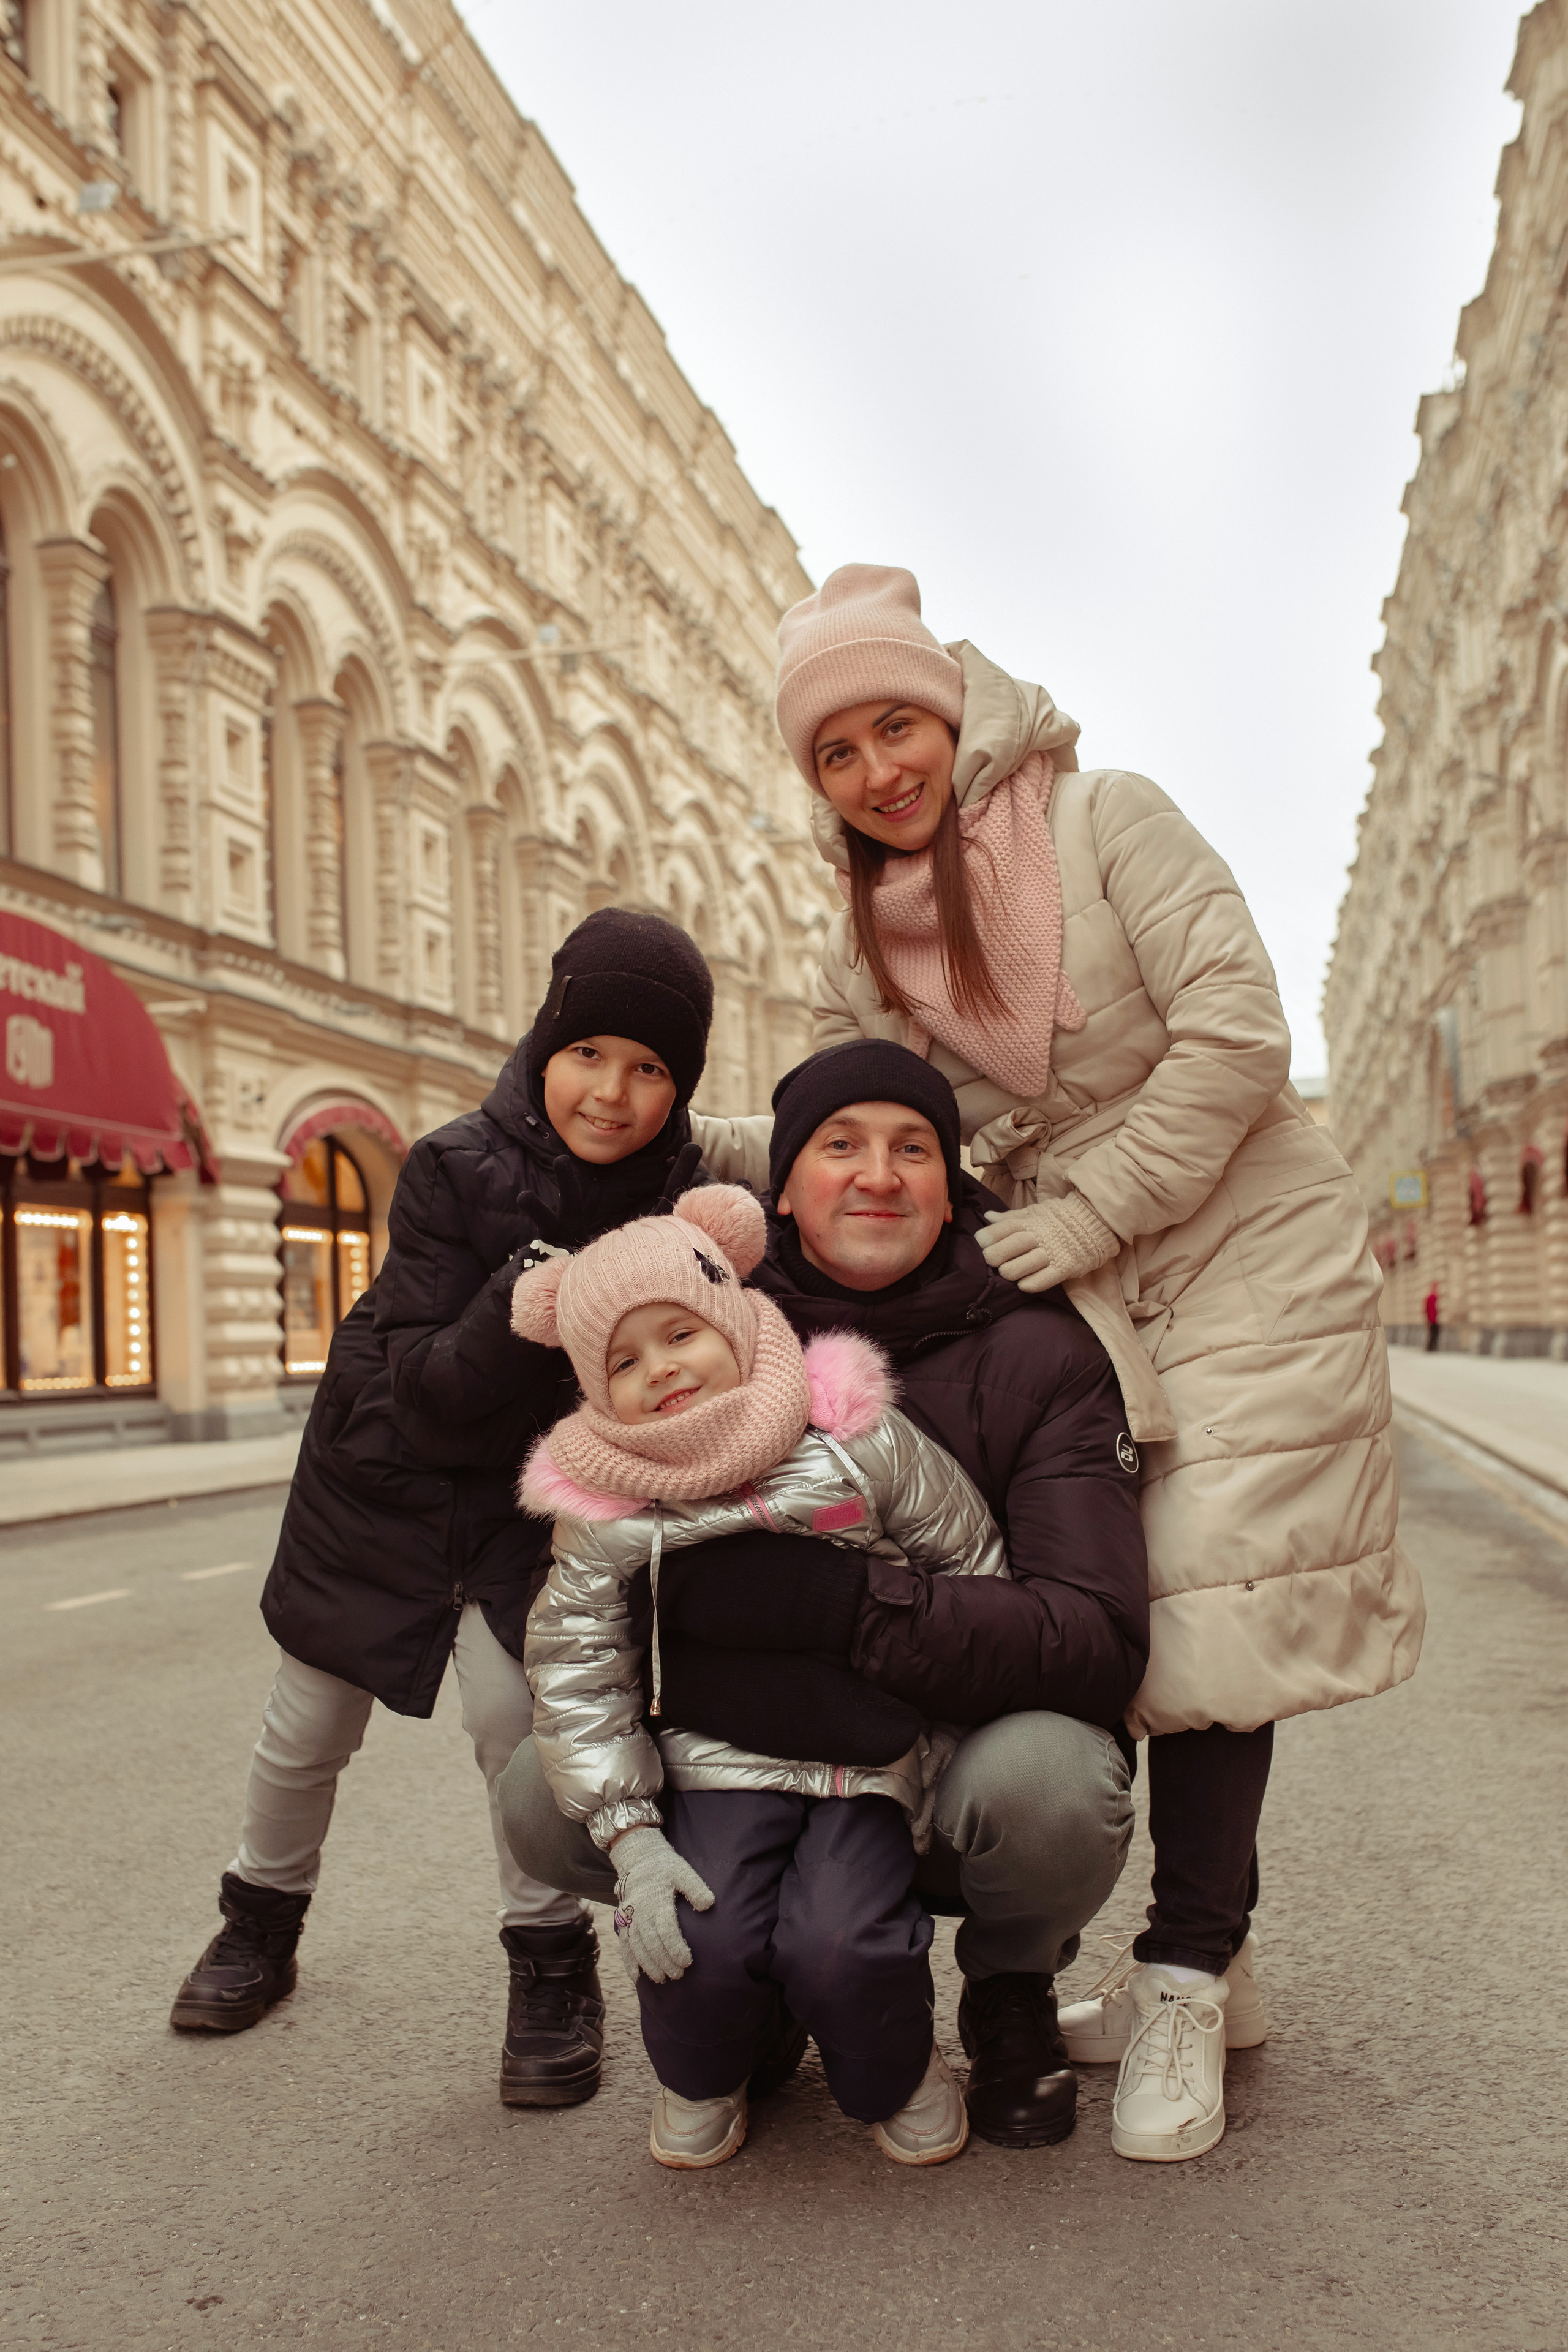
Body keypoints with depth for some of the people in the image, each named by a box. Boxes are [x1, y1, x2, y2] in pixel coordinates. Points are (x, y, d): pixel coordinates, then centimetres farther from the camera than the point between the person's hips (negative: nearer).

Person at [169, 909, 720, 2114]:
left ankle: (551, 1959, 7)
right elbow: (429, 1399, -30)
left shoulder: (679, 1194, -20)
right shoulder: (456, 1170, -26)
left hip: (528, 1492, 0)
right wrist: (521, 1310, -47)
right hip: (383, 1475, 0)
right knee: (309, 1728, 15)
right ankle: (262, 1920, 43)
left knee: (515, 1706, -18)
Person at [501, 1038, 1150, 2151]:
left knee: (1048, 1780, -35)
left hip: (953, 1773, -2)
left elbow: (1099, 1640, -25)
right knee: (544, 1789, -18)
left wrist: (848, 1602, -37)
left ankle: (1012, 1991, 3)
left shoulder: (1037, 1356, -14)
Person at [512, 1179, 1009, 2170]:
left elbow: (975, 1575, 1)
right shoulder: (606, 1513, -6)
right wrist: (631, 1836, -11)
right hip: (716, 1769, 1)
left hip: (866, 1756, -1)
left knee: (840, 1947, -22)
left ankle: (899, 2078, 15)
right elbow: (576, 1677, -3)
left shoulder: (861, 1443, -9)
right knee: (705, 1949, -20)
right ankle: (701, 2080, 18)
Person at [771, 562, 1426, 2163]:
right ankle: (1207, 1956, 17)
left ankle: (1182, 1984, 5)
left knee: (1209, 1598, -8)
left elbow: (1237, 1036, -14)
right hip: (1076, 1295, 4)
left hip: (1247, 1254, -4)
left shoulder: (1105, 820, -7)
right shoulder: (864, 950, 6)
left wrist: (1087, 1212, -15)